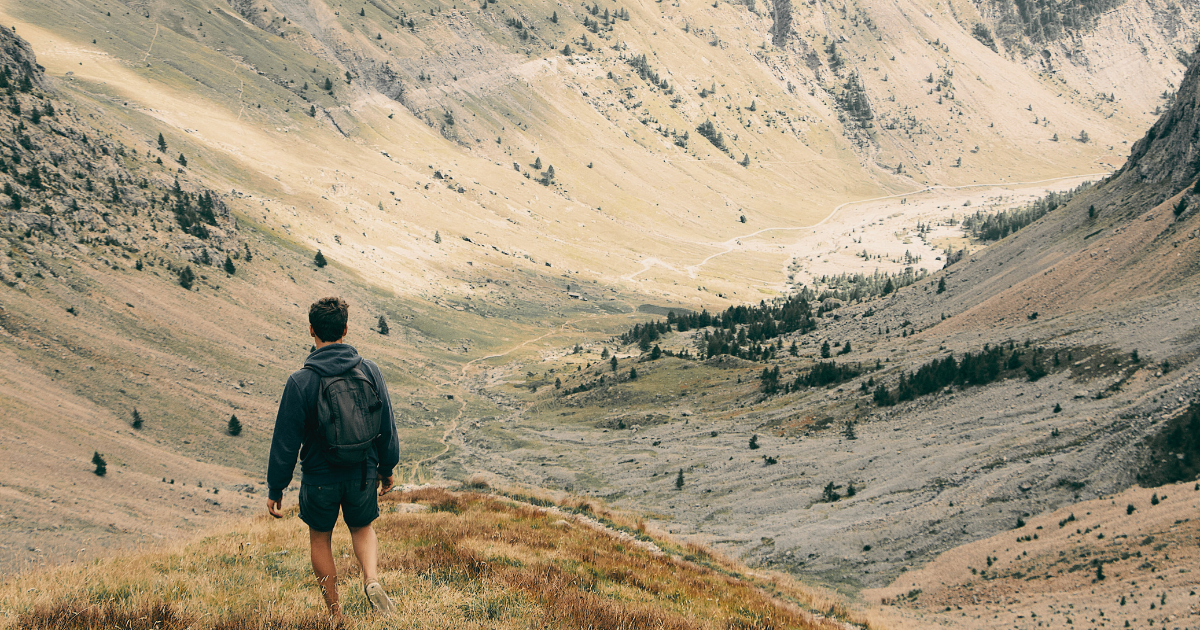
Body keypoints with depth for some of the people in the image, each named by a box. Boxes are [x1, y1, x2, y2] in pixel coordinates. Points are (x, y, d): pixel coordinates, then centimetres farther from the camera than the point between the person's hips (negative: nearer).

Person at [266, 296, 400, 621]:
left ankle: (335, 615, 24)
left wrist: (275, 489, -2)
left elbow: (286, 441, -12)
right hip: (363, 473, 3)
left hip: (320, 478, -3)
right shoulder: (369, 371, -7)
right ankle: (371, 579, -1)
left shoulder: (301, 381, -17)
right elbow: (387, 426, 2)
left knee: (320, 539, 19)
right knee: (362, 528, 27)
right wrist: (386, 468, 18)